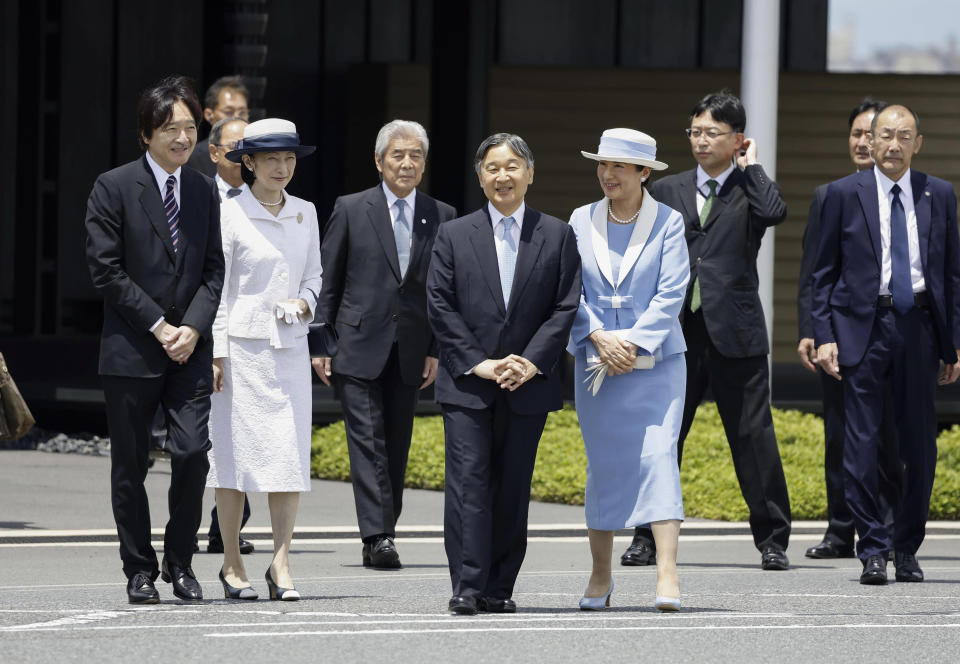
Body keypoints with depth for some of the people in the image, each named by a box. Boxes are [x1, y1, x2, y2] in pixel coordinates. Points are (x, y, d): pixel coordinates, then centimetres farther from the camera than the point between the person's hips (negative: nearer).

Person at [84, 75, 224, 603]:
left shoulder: (204, 192, 10)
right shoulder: (114, 187, -3)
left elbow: (214, 268, 9)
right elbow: (106, 269, -7)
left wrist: (193, 327, -7)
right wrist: (158, 325, -11)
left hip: (190, 345, 3)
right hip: (131, 347, -3)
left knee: (192, 452, -8)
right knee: (130, 465, 3)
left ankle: (179, 560, 8)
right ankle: (139, 571, 13)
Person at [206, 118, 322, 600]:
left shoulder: (305, 214, 10)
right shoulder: (230, 215, -5)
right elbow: (216, 285, -5)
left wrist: (305, 302, -3)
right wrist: (216, 352, -10)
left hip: (290, 346, 4)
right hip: (241, 344, -4)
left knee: (290, 453, -2)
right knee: (235, 449, -1)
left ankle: (281, 566, -1)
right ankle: (232, 565, 8)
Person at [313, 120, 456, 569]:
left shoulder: (441, 217, 7)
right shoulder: (350, 211, 2)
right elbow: (326, 282, 4)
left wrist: (437, 350, 2)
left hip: (410, 350, 3)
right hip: (358, 346, -3)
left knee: (397, 447, 6)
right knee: (367, 440, -10)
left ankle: (382, 534, 14)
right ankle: (377, 537, -15)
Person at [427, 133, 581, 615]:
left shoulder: (557, 236, 8)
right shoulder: (454, 236, 7)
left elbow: (566, 306, 2)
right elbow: (440, 306, 1)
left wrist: (532, 362, -9)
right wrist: (476, 362, -9)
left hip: (527, 384, 1)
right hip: (466, 384, -1)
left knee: (513, 489, 3)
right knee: (468, 483, -8)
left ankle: (499, 589, 9)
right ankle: (467, 587, -10)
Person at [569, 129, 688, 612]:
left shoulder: (668, 223, -1)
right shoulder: (582, 221, 7)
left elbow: (671, 293, -7)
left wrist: (634, 343, -15)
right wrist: (600, 337, -12)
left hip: (656, 360, -3)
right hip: (596, 361, 3)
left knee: (658, 454, -13)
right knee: (602, 464, 6)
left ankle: (667, 573, -19)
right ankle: (600, 575, 15)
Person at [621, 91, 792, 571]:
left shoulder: (751, 188, 5)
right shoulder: (666, 192, 12)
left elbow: (774, 212, -20)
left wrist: (750, 166, -7)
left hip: (736, 333, -2)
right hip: (677, 333, 2)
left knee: (754, 438, -1)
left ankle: (772, 541, 6)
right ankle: (649, 538, 11)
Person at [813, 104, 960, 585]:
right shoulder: (845, 194, 3)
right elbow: (824, 271, 6)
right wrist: (823, 336, -3)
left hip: (918, 325, 2)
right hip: (862, 324, -2)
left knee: (920, 443, 4)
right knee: (862, 441, -6)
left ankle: (907, 549, 16)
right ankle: (873, 551, 0)